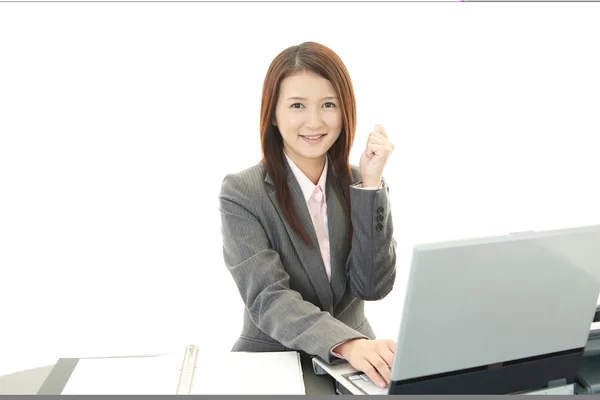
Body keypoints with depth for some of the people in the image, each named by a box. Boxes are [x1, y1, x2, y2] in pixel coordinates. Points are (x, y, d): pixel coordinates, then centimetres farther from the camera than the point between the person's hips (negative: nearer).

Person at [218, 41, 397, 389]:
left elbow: (372, 286, -9)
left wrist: (372, 184, -15)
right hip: (272, 362, -2)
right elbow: (268, 298, -19)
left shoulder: (360, 185, 0)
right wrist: (347, 345, -33)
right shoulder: (242, 193, -10)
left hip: (355, 362, 3)